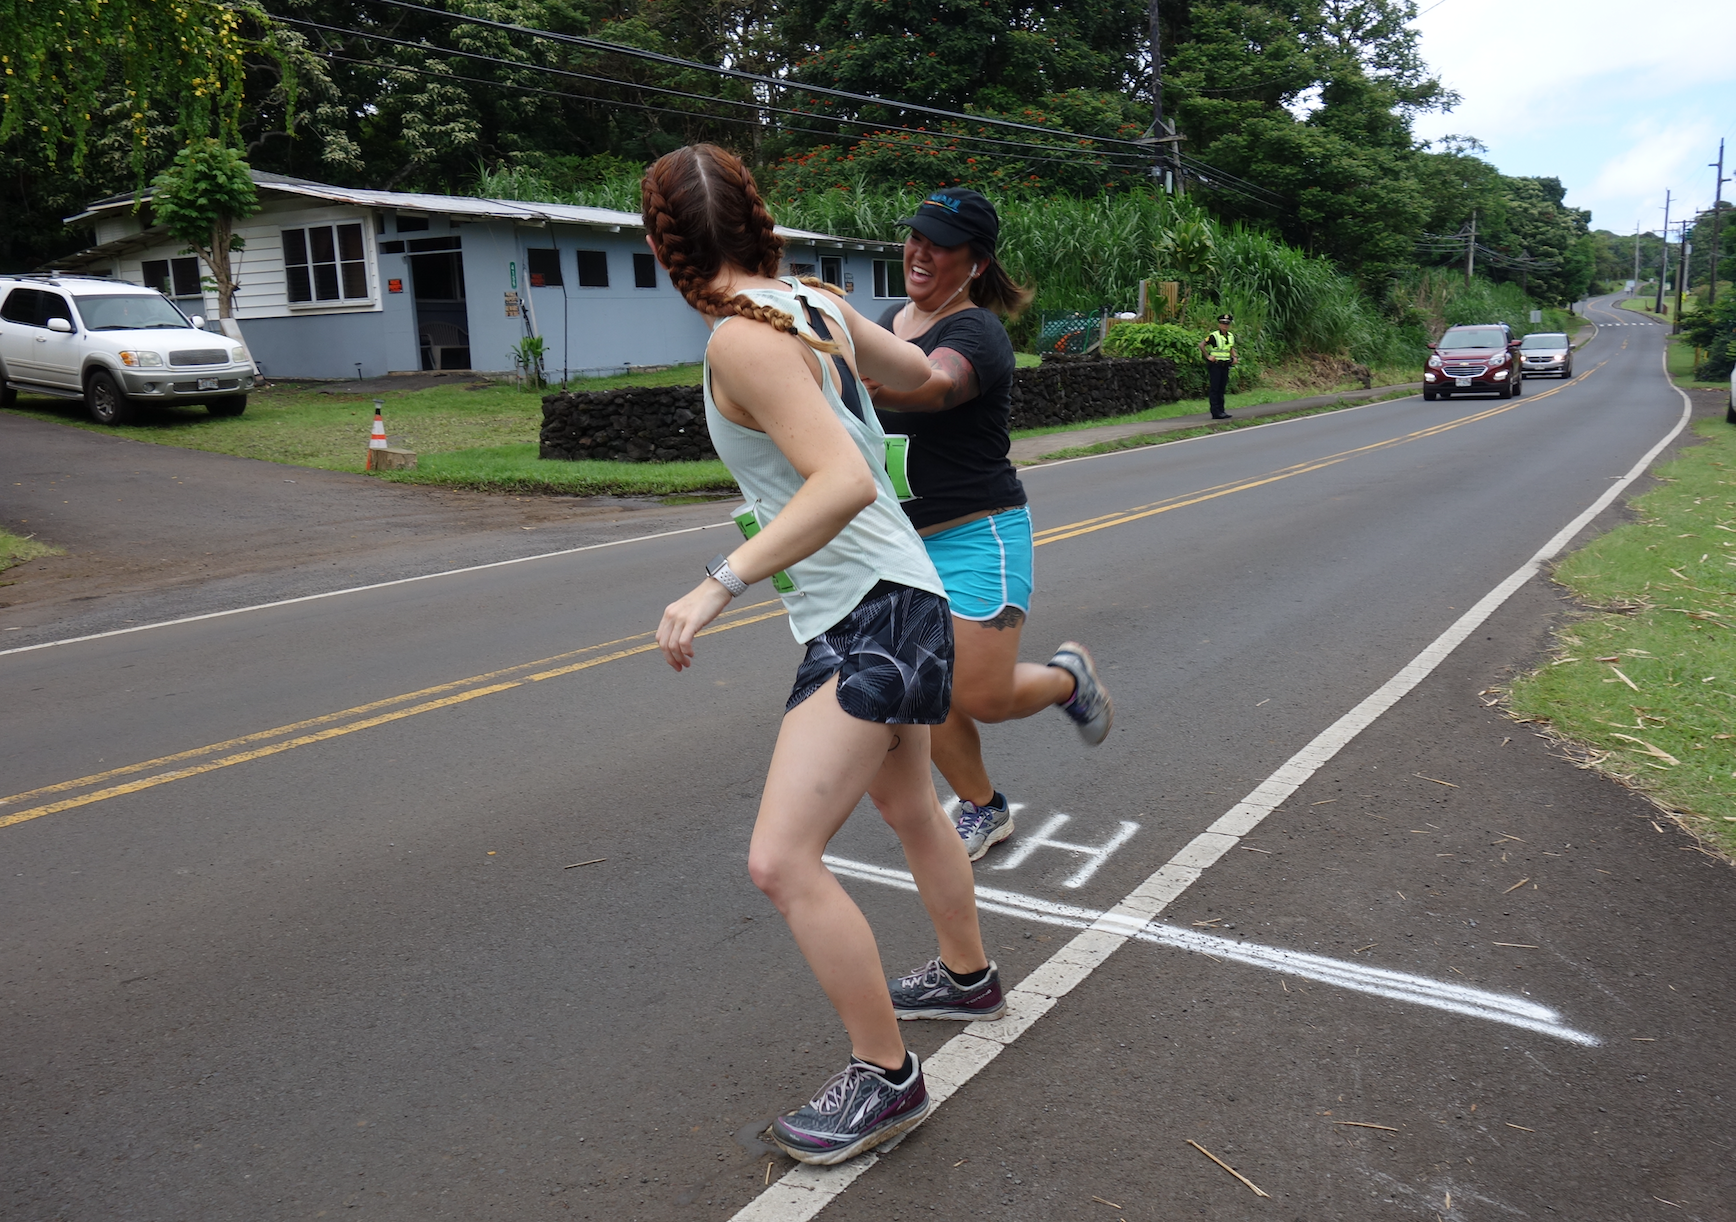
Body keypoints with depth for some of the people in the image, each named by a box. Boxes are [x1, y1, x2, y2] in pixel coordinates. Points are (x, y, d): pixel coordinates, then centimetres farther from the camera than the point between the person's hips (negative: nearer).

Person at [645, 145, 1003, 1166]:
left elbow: (844, 480, -31)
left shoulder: (742, 339, -21)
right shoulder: (819, 303, 3)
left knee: (783, 860, -12)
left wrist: (720, 585, -34)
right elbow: (916, 370, 19)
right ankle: (969, 978, 49)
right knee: (910, 807, 27)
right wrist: (858, 338, 39)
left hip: (872, 615, -10)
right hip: (896, 599, 10)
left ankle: (886, 1078, 4)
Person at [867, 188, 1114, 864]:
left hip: (978, 534, -7)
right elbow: (870, 406, 23)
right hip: (906, 538, 7)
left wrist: (874, 380, -59)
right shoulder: (891, 320, 9)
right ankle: (982, 809, 27)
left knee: (984, 698, -7)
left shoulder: (976, 332, -17)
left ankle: (1068, 676, 27)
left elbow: (933, 386, -41)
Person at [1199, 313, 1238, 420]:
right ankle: (1216, 413, -6)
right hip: (1215, 366, -7)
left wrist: (1234, 357, 9)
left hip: (1225, 366, 7)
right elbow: (1201, 345, -14)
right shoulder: (1214, 336, -11)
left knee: (1221, 389, 11)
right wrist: (1208, 356, -15)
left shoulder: (1231, 336, 12)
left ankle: (1221, 411, 15)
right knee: (1214, 389, -5)